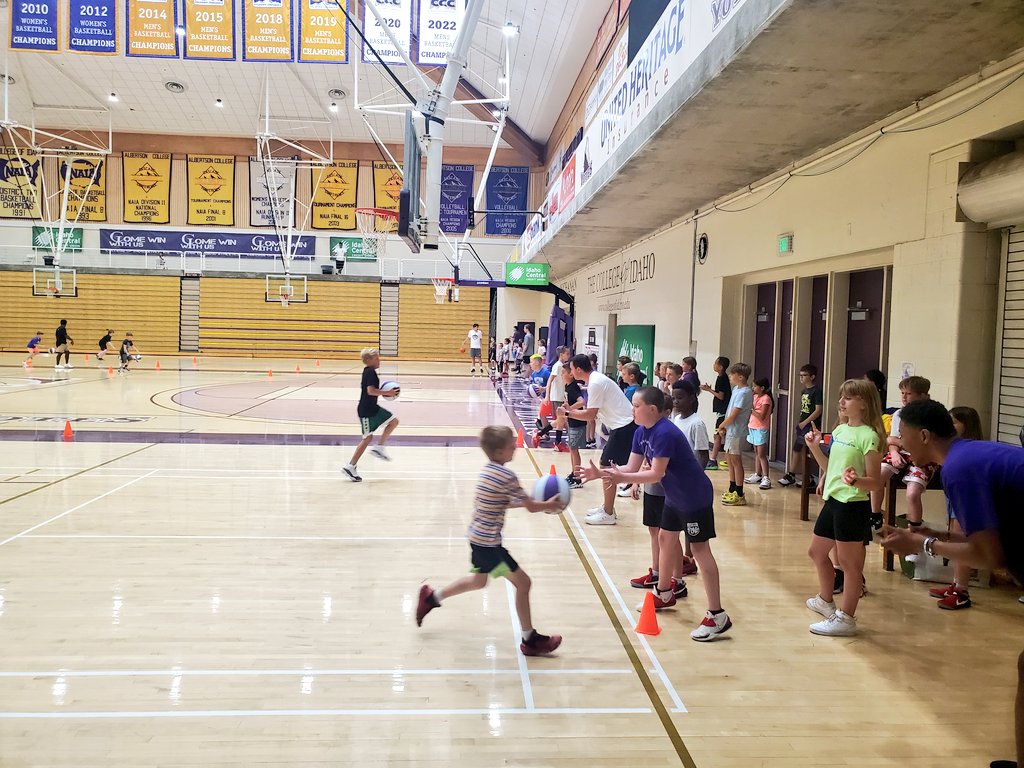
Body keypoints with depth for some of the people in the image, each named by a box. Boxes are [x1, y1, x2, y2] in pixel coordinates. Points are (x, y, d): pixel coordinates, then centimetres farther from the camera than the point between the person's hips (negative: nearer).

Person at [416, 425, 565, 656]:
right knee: (522, 582, 0)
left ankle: (431, 597, 39)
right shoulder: (507, 477, -20)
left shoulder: (487, 470, 6)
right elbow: (531, 507, -12)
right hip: (489, 543, -9)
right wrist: (549, 505, 6)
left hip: (478, 537, 9)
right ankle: (530, 640, 8)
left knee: (478, 581, 29)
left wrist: (526, 500, 14)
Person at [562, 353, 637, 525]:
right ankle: (607, 507, 25)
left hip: (624, 426, -10)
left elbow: (590, 415, -17)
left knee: (607, 467, -5)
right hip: (623, 424, 10)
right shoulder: (596, 379, 13)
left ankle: (608, 514, 1)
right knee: (606, 465, 16)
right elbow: (594, 413, 15)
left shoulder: (595, 383, -18)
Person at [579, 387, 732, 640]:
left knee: (700, 550, -9)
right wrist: (601, 473, -11)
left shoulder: (664, 433, -27)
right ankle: (664, 594, 40)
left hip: (695, 497, -10)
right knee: (665, 538, 20)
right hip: (675, 496, 10)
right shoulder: (641, 432, 2)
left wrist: (621, 478, -35)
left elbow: (656, 473, -30)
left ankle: (717, 616, -6)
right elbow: (632, 467, 1)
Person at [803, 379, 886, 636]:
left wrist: (855, 480, -35)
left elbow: (875, 482, -17)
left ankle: (846, 618, 14)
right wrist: (815, 448, 5)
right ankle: (826, 600, 42)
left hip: (853, 505, -9)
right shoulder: (839, 430, 9)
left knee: (848, 562, 1)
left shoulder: (868, 436, -16)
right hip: (832, 501, 9)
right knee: (816, 552, 22)